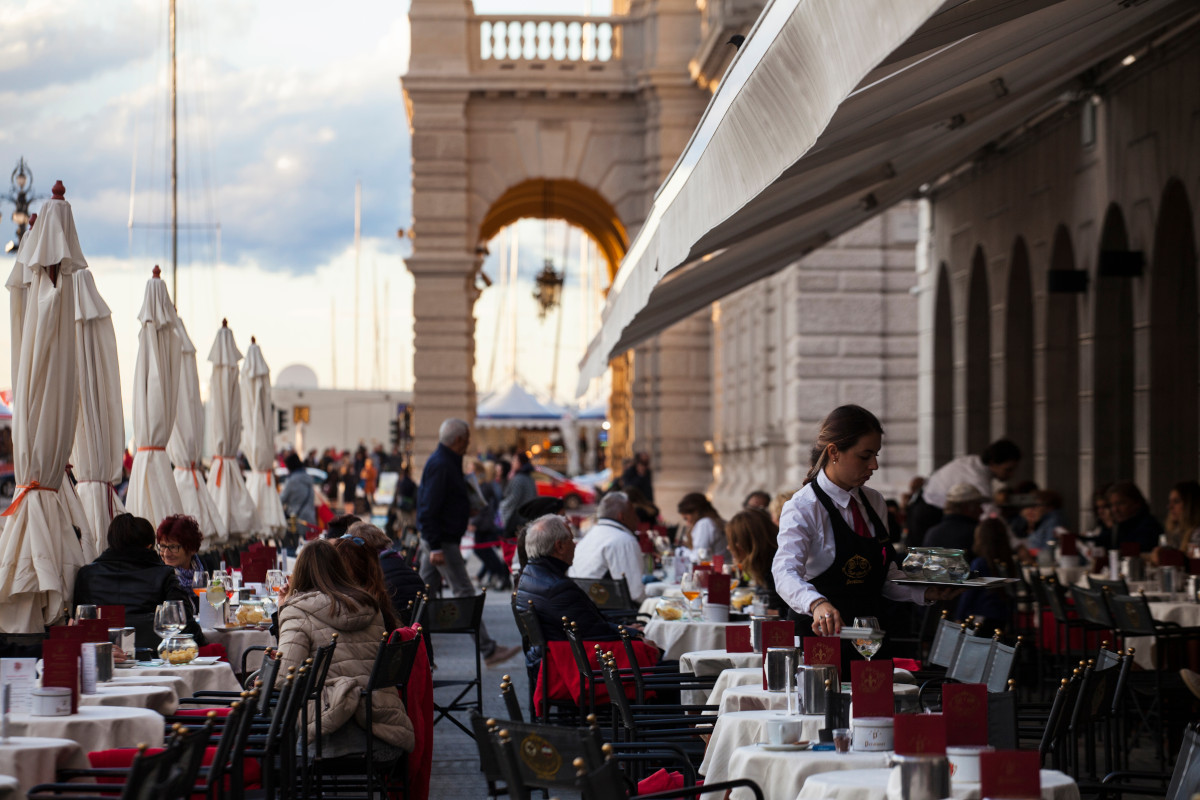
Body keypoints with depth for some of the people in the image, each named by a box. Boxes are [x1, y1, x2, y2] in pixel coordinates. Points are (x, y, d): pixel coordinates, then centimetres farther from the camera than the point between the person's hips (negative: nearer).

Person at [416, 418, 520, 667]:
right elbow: (428, 509, -23)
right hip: (442, 541, -10)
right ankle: (488, 649, -4)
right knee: (464, 593, -7)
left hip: (437, 541, 10)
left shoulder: (447, 462, 14)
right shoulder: (440, 465, -18)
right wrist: (435, 547, -25)